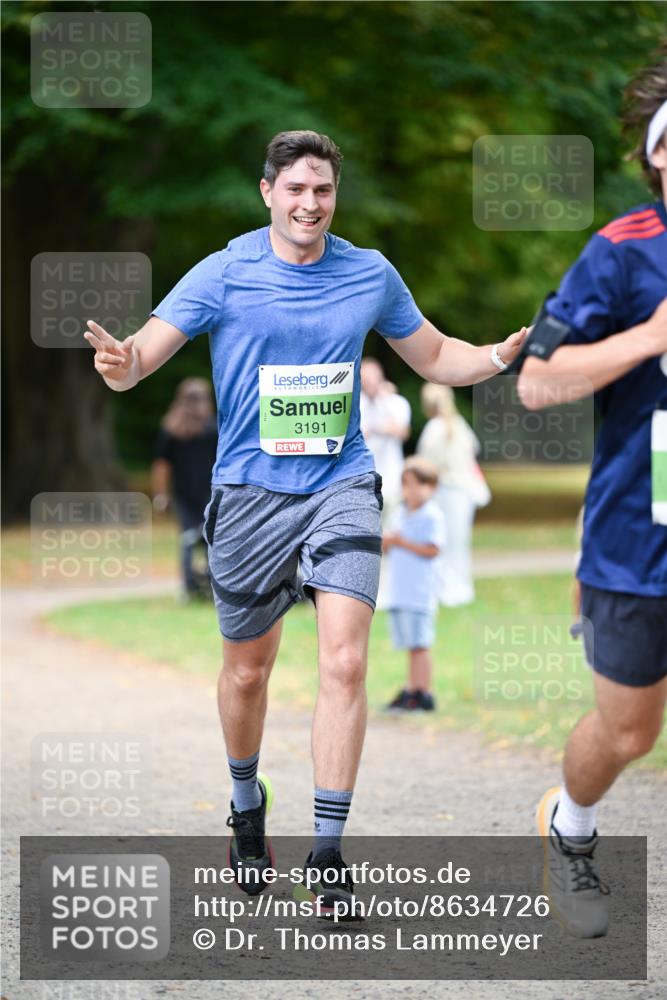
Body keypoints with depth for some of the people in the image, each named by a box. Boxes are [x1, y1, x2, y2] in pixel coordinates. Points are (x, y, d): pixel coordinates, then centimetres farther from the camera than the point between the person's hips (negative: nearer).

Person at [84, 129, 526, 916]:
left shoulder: (370, 274, 4)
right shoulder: (225, 274, -5)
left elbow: (434, 357, 18)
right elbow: (145, 352, -11)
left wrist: (503, 355, -2)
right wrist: (121, 363, -36)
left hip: (341, 488, 1)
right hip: (250, 491, -1)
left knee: (344, 662, -13)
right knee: (248, 668, 10)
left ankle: (329, 852, -7)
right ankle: (247, 808, 38)